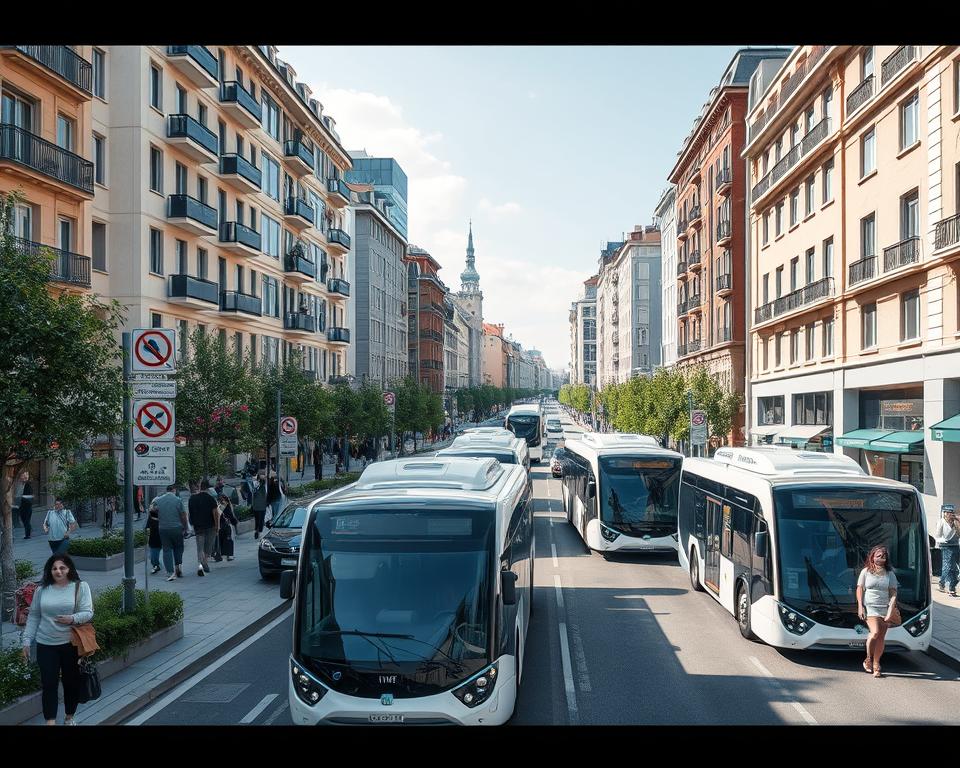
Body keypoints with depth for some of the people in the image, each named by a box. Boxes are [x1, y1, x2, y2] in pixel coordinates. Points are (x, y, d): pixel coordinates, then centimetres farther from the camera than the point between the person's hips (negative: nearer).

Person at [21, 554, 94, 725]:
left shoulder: (81, 587, -4)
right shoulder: (42, 590, 3)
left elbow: (88, 613, -9)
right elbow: (33, 617, 9)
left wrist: (73, 618, -29)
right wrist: (27, 641, 5)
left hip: (72, 644, -1)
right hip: (46, 645, 1)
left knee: (72, 682, 9)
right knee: (49, 684, -2)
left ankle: (69, 717, 28)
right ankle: (50, 722, 1)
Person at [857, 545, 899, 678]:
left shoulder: (890, 574, 7)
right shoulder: (866, 572, 4)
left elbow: (893, 593, 3)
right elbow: (859, 590, 5)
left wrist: (890, 610, -9)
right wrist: (860, 607, -5)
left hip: (884, 608, 2)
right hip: (870, 607, -2)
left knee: (881, 638, 1)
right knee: (875, 632, -20)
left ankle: (876, 665, 15)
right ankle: (868, 659, 0)